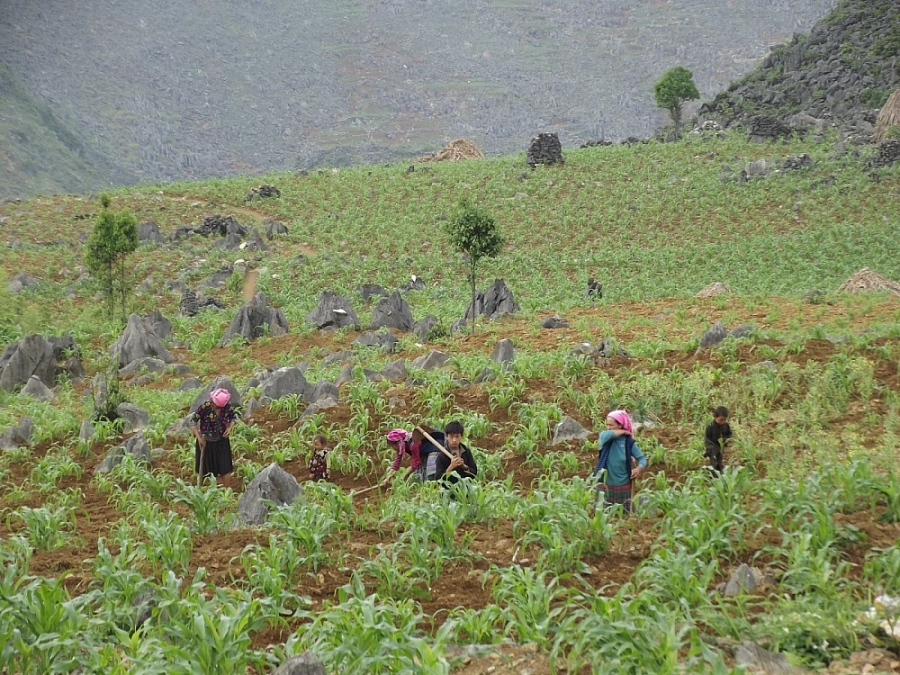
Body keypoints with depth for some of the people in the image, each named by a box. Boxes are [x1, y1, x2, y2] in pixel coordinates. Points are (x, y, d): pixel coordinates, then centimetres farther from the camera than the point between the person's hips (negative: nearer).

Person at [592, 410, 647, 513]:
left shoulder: (628, 441, -6)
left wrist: (639, 468, -23)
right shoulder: (605, 437, -6)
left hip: (624, 485, 0)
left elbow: (642, 458, -2)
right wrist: (623, 432, -17)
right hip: (606, 485, 0)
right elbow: (606, 435, -31)